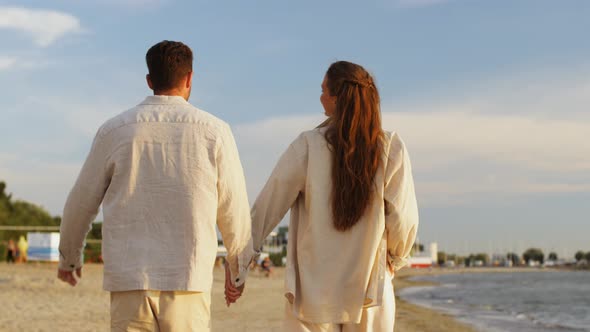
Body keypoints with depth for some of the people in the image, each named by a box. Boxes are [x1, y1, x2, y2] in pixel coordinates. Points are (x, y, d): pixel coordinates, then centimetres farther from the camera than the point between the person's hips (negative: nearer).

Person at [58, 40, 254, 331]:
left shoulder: (115, 130, 2)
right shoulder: (214, 132, -1)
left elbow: (81, 204, 11)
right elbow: (234, 212, 4)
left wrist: (69, 257, 29)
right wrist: (238, 268, 21)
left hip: (130, 283, 1)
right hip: (188, 284, -1)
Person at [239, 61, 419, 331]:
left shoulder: (308, 145, -7)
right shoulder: (391, 148, -5)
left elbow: (268, 207, -4)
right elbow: (403, 217, -4)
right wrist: (395, 258, 15)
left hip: (314, 289, -1)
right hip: (370, 288, 1)